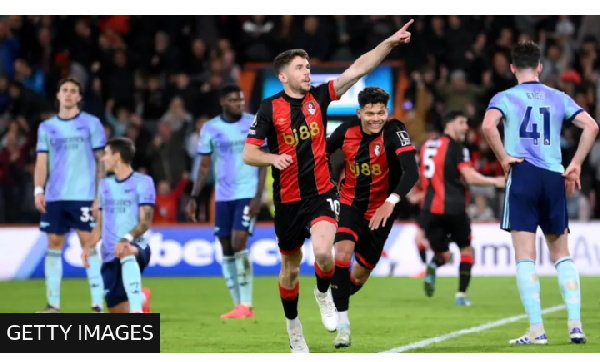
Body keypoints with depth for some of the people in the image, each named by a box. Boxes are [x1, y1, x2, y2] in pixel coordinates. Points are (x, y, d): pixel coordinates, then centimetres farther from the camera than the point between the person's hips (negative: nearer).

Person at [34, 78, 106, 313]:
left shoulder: (91, 124, 4)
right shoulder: (47, 127, 12)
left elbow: (101, 161, 3)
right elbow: (42, 161, 10)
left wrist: (100, 195, -5)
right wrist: (39, 190, -5)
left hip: (83, 196, -4)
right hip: (53, 197, 4)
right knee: (54, 245, 3)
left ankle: (97, 305, -9)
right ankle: (53, 304, 7)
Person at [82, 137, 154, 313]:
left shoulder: (143, 182, -2)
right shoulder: (105, 185, 16)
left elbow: (145, 222, -13)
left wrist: (127, 238, -31)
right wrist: (89, 246, 1)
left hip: (136, 248, -6)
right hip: (110, 256, 6)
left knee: (125, 252, -44)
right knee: (120, 316, 1)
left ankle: (137, 307, -45)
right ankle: (141, 299, 33)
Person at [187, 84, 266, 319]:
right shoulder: (210, 128, 5)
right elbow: (204, 166, 10)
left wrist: (258, 196, -11)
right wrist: (193, 197, 3)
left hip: (247, 194, -4)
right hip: (223, 196, 4)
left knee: (239, 244, -15)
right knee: (227, 250, 4)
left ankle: (246, 304, -8)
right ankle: (239, 306, 11)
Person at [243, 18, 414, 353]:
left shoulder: (319, 97, 0)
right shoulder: (270, 108, -6)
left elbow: (358, 69, -6)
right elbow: (249, 153, -6)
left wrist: (390, 43, -16)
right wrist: (273, 158, -26)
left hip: (322, 193, 0)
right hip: (288, 199, 0)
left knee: (323, 251, -25)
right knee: (291, 266, 12)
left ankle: (324, 293, 8)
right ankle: (293, 326, 33)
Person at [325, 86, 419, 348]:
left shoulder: (394, 132, -23)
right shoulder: (346, 131, -12)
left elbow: (411, 172, -36)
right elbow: (322, 153, 8)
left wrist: (391, 201, -48)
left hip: (380, 210, -1)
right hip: (351, 204, 1)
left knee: (359, 275, 7)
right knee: (343, 251, -27)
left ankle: (336, 300, 43)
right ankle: (342, 324, -21)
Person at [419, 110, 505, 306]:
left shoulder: (427, 146, 14)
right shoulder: (456, 147, -5)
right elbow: (470, 177, -15)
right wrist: (495, 181, -4)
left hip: (429, 209, 5)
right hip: (453, 208, -5)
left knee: (443, 254, 14)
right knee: (466, 249, 17)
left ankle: (433, 265, -22)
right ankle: (461, 294, 8)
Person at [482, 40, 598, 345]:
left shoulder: (505, 98, 3)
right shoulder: (558, 98, 13)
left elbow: (488, 126, -18)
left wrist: (503, 158, -7)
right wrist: (576, 165, 6)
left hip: (522, 175, -3)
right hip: (554, 178, 3)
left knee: (525, 257, -2)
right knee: (562, 255, 13)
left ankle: (536, 329, -7)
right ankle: (575, 323, 2)